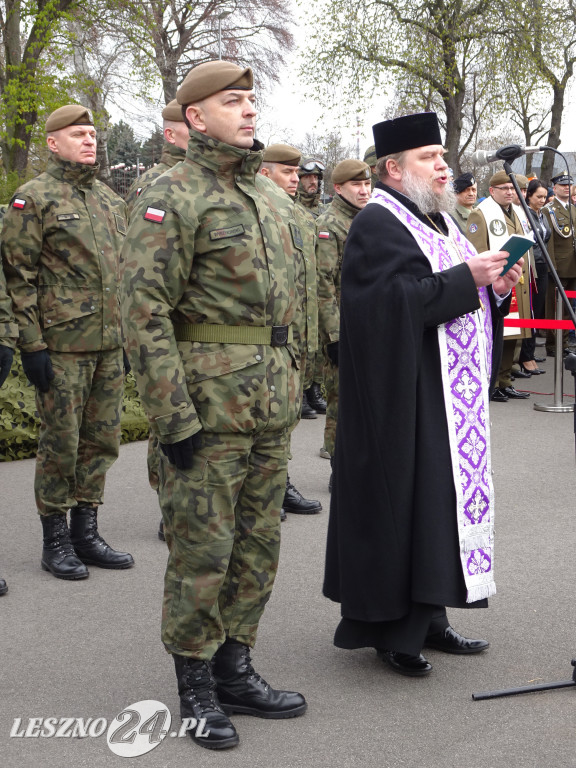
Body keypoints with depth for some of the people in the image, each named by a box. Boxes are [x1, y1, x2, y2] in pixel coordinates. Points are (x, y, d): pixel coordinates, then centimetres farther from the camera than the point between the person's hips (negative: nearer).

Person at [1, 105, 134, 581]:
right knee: (61, 444, 1)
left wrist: (129, 336, 17)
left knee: (101, 441, 10)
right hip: (62, 345, -6)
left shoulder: (110, 199, 15)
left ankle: (86, 534, 22)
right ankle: (56, 541, 13)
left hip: (109, 345, 7)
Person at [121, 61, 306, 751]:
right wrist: (174, 419, -20)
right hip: (208, 396, -7)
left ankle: (234, 669, 26)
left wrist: (291, 384, 18)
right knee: (202, 546, 0)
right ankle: (196, 685, 14)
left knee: (257, 542, 13)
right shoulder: (172, 197, -10)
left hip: (271, 402, 8)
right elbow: (145, 311, -17)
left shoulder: (273, 198, 15)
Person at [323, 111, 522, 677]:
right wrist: (466, 278, -22)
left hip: (453, 395, 9)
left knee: (442, 499, 12)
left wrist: (495, 287, 1)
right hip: (404, 394, -9)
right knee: (400, 500, -5)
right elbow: (395, 300, -23)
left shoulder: (439, 220, 18)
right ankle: (389, 628, 4)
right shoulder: (378, 225, -11)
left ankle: (426, 618, 21)